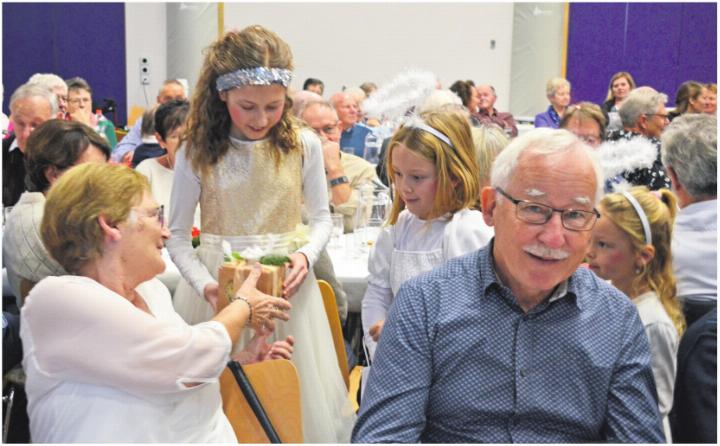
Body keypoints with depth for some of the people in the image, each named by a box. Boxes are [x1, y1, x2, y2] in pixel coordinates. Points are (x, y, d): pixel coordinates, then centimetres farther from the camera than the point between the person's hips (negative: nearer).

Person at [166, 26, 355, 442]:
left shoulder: (304, 145, -5)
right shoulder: (196, 153, -7)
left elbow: (322, 217, 5)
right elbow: (178, 238, -2)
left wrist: (306, 256, -15)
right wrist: (205, 284, -18)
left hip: (287, 282, 1)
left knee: (296, 393, 9)